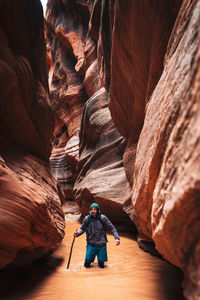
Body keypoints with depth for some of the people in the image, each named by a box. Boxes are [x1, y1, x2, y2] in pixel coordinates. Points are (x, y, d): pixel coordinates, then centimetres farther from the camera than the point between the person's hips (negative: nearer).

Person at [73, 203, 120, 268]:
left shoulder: (103, 218, -11)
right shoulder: (87, 219, -7)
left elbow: (112, 228, -6)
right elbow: (82, 229, 2)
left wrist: (117, 238, -17)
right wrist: (77, 233, -19)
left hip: (101, 245, 0)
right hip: (91, 245, 1)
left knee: (101, 265, 7)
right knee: (87, 265, 3)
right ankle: (90, 259, 36)